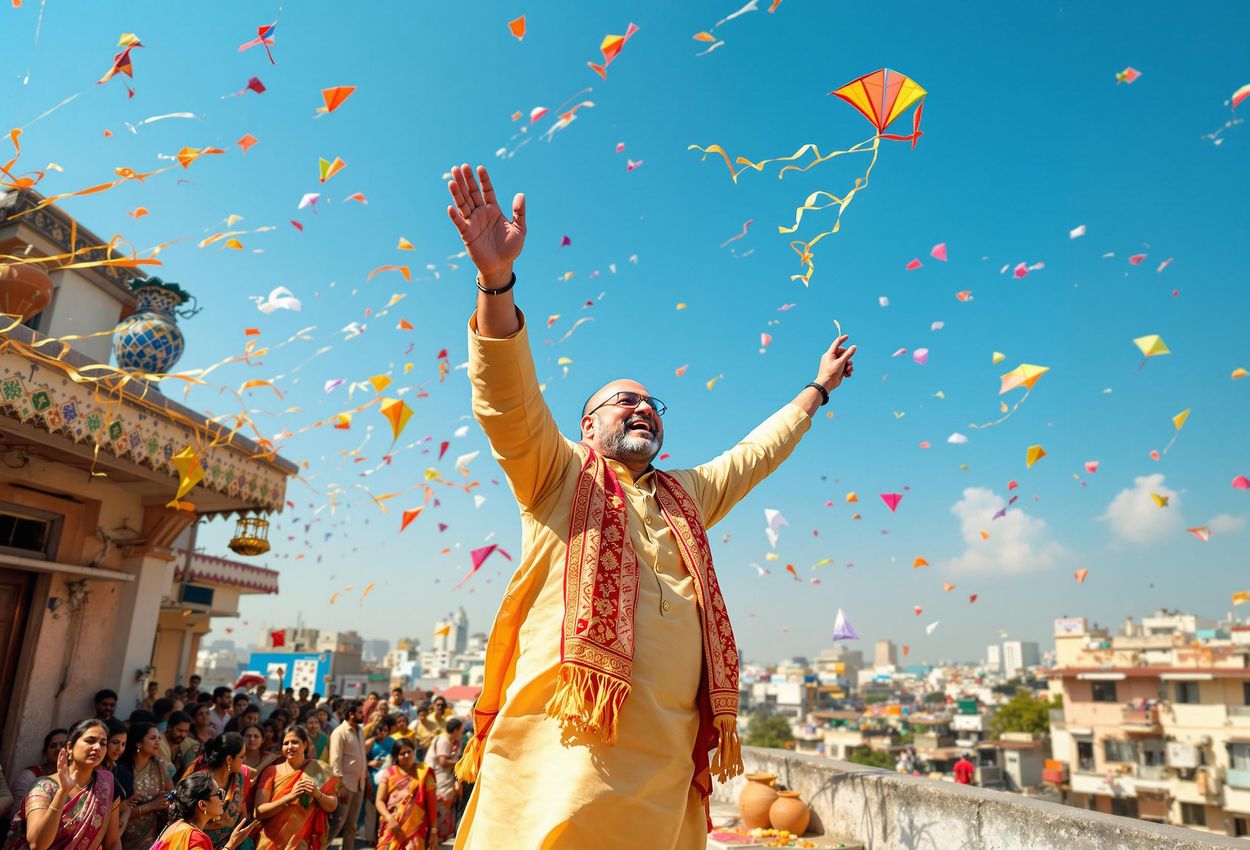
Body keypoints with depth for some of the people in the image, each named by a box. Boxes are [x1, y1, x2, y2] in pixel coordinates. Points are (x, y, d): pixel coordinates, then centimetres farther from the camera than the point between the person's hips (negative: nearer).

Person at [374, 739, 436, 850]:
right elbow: (379, 801, 1)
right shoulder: (389, 773, 5)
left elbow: (432, 803, 3)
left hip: (415, 828, -2)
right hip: (392, 828, 2)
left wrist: (433, 830, -1)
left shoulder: (424, 772, 3)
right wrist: (390, 819, -16)